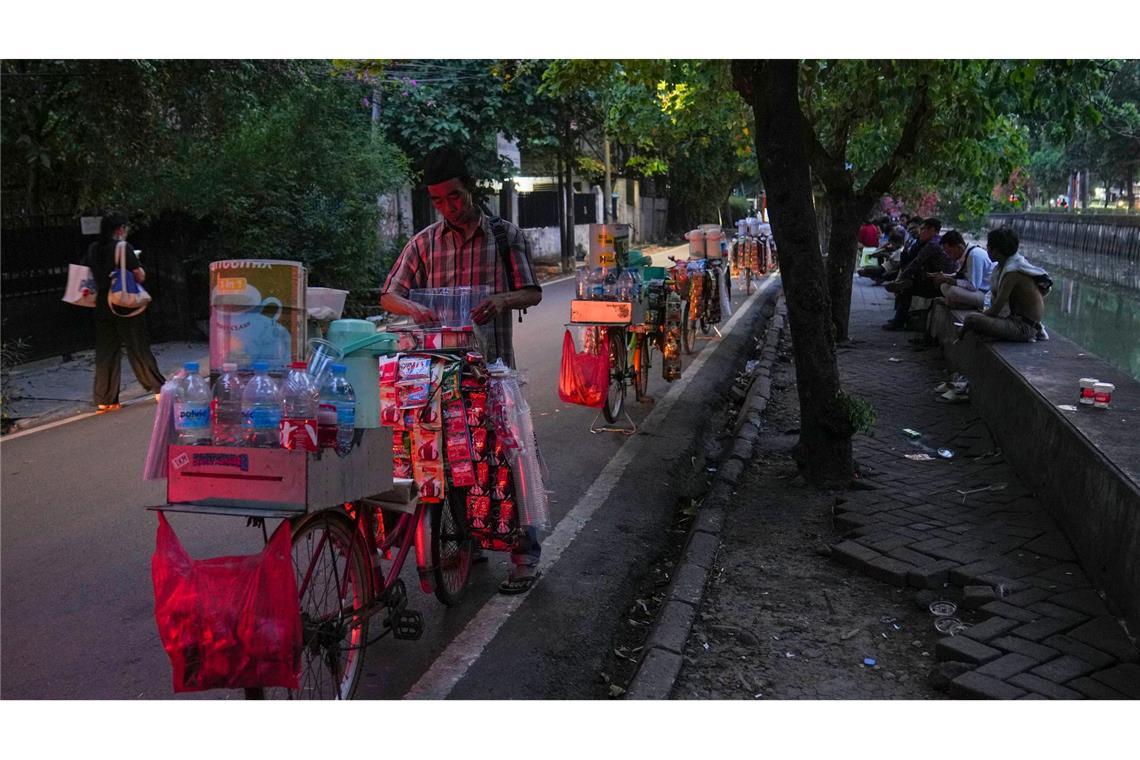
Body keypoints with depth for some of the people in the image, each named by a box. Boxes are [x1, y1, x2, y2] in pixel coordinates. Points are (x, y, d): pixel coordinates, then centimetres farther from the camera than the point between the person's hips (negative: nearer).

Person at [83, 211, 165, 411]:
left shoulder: (93, 250, 5)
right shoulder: (123, 248, -12)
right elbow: (140, 276, -12)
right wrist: (136, 262, 6)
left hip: (102, 307, 5)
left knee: (105, 352, 8)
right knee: (139, 349, 4)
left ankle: (104, 399, 8)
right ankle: (158, 388, 12)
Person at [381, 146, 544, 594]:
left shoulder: (505, 235, 5)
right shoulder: (424, 243, 9)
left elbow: (532, 292, 4)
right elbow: (388, 296, 6)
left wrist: (502, 300, -19)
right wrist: (413, 309, -18)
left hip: (493, 363, -2)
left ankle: (525, 554, 4)